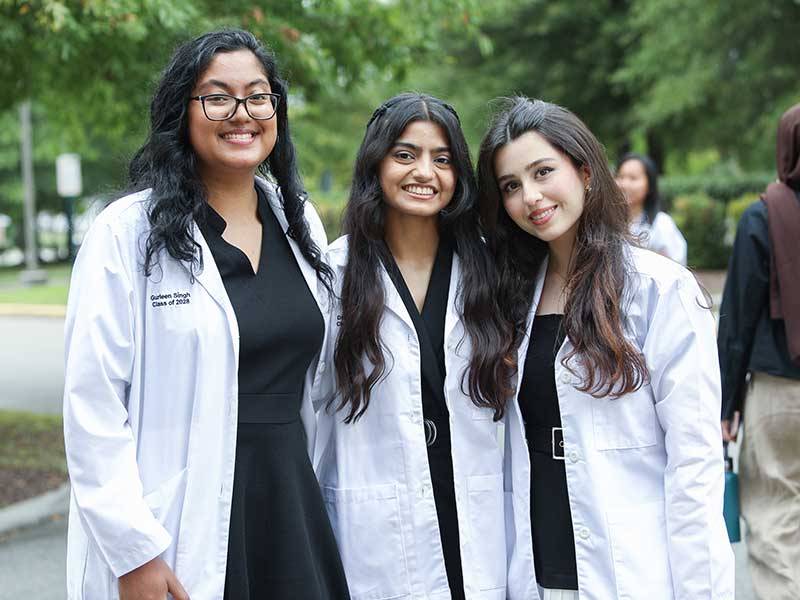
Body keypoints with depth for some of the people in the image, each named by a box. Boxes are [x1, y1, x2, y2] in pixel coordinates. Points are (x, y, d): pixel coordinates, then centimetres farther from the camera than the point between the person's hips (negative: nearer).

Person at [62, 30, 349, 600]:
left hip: (290, 504, 5)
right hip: (180, 524, -5)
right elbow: (94, 405, -12)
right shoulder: (128, 232, -8)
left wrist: (311, 488, 13)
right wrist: (132, 551, -16)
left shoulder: (301, 223, 8)